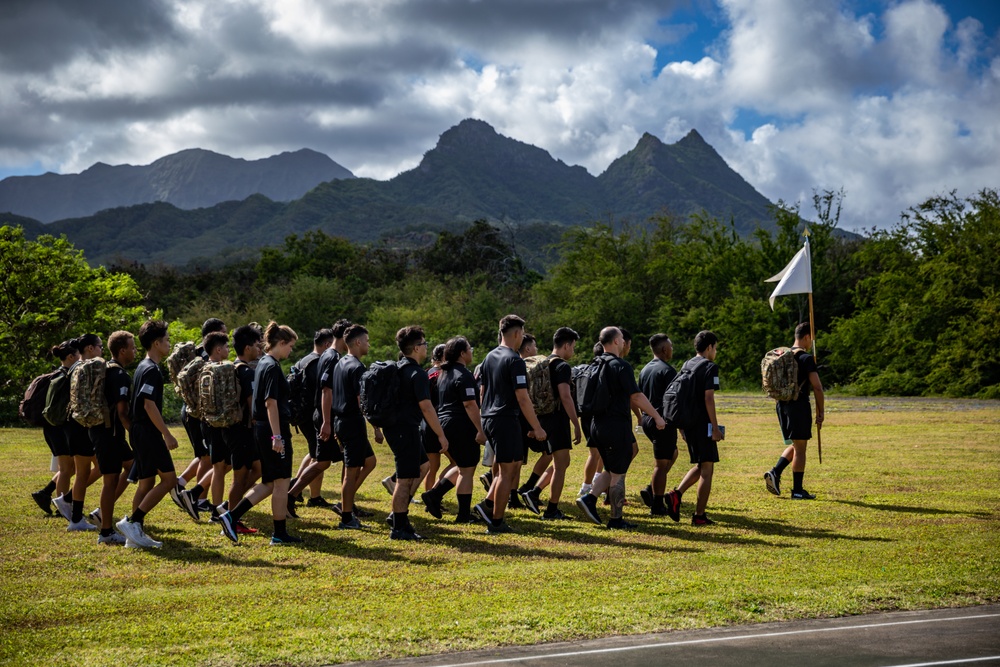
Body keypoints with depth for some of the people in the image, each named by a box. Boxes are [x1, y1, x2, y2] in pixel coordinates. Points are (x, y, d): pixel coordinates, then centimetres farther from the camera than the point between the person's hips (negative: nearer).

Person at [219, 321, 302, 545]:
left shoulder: (263, 364, 15)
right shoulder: (272, 367, -14)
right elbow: (271, 403, -20)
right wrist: (277, 436, -22)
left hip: (261, 429, 10)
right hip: (273, 430, -10)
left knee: (269, 484, 14)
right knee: (281, 482, 0)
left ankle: (231, 516, 5)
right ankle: (280, 534, 8)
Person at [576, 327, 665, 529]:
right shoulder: (621, 366, -14)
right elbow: (637, 397, -15)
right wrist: (657, 417, -6)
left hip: (598, 425, 8)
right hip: (617, 425, -8)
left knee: (611, 470, 19)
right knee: (617, 474, 1)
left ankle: (589, 498, 3)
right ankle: (616, 519, 6)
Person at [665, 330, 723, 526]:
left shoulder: (686, 366, 14)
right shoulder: (710, 367, -9)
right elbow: (708, 398, -16)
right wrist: (716, 428, -14)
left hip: (687, 423, 8)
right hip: (703, 424, -8)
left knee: (699, 466, 19)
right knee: (707, 469, 0)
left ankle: (676, 494, -1)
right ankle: (699, 515, 0)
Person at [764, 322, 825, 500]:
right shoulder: (807, 358, -10)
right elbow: (817, 387, -13)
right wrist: (821, 413, -6)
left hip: (782, 405, 7)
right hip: (799, 405, -7)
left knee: (794, 445, 19)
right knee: (800, 447, 1)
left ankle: (775, 473, 1)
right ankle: (798, 490, 4)